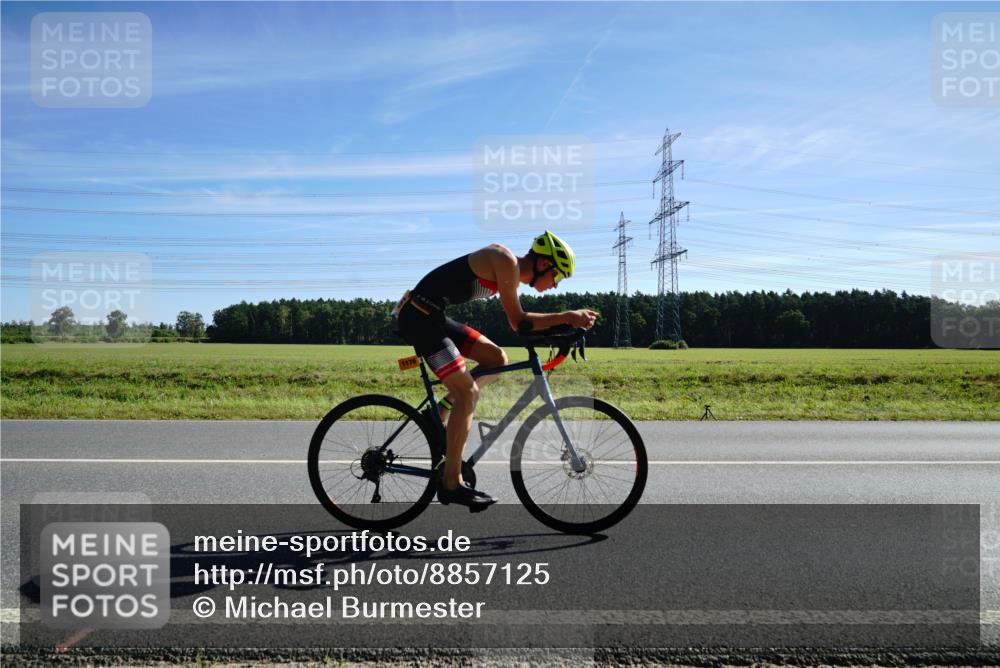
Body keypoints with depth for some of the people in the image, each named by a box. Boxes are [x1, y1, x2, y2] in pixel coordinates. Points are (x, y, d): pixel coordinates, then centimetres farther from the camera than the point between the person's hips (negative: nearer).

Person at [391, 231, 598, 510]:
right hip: (419, 316, -10)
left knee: (496, 358, 11)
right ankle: (451, 484, -3)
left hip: (433, 316, 10)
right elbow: (518, 321, -14)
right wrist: (567, 317, -12)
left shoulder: (512, 271, 15)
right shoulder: (506, 260, -14)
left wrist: (567, 320, 7)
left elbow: (518, 323, 14)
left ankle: (438, 415, 11)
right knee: (468, 393, -11)